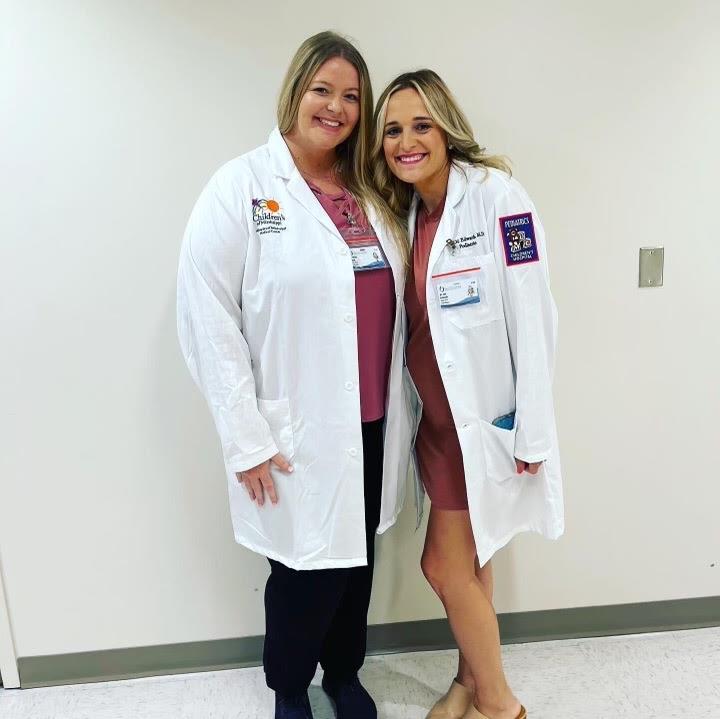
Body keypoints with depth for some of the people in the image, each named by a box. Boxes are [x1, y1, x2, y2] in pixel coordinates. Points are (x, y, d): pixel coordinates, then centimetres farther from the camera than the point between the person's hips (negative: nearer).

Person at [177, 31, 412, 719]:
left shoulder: (370, 193, 9)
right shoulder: (241, 186, -7)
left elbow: (394, 307, 11)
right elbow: (206, 318, -11)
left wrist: (399, 410, 7)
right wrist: (245, 438, -13)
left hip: (371, 426, 5)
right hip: (296, 433, -5)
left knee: (356, 559, 19)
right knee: (306, 569, 11)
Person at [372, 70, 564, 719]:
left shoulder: (496, 196, -15)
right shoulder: (408, 210, 6)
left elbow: (530, 320, -18)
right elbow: (417, 320, 7)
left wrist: (533, 432, -16)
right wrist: (420, 407, 8)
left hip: (486, 416, -6)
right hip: (438, 414, 6)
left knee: (446, 566, 4)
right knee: (467, 560, 20)